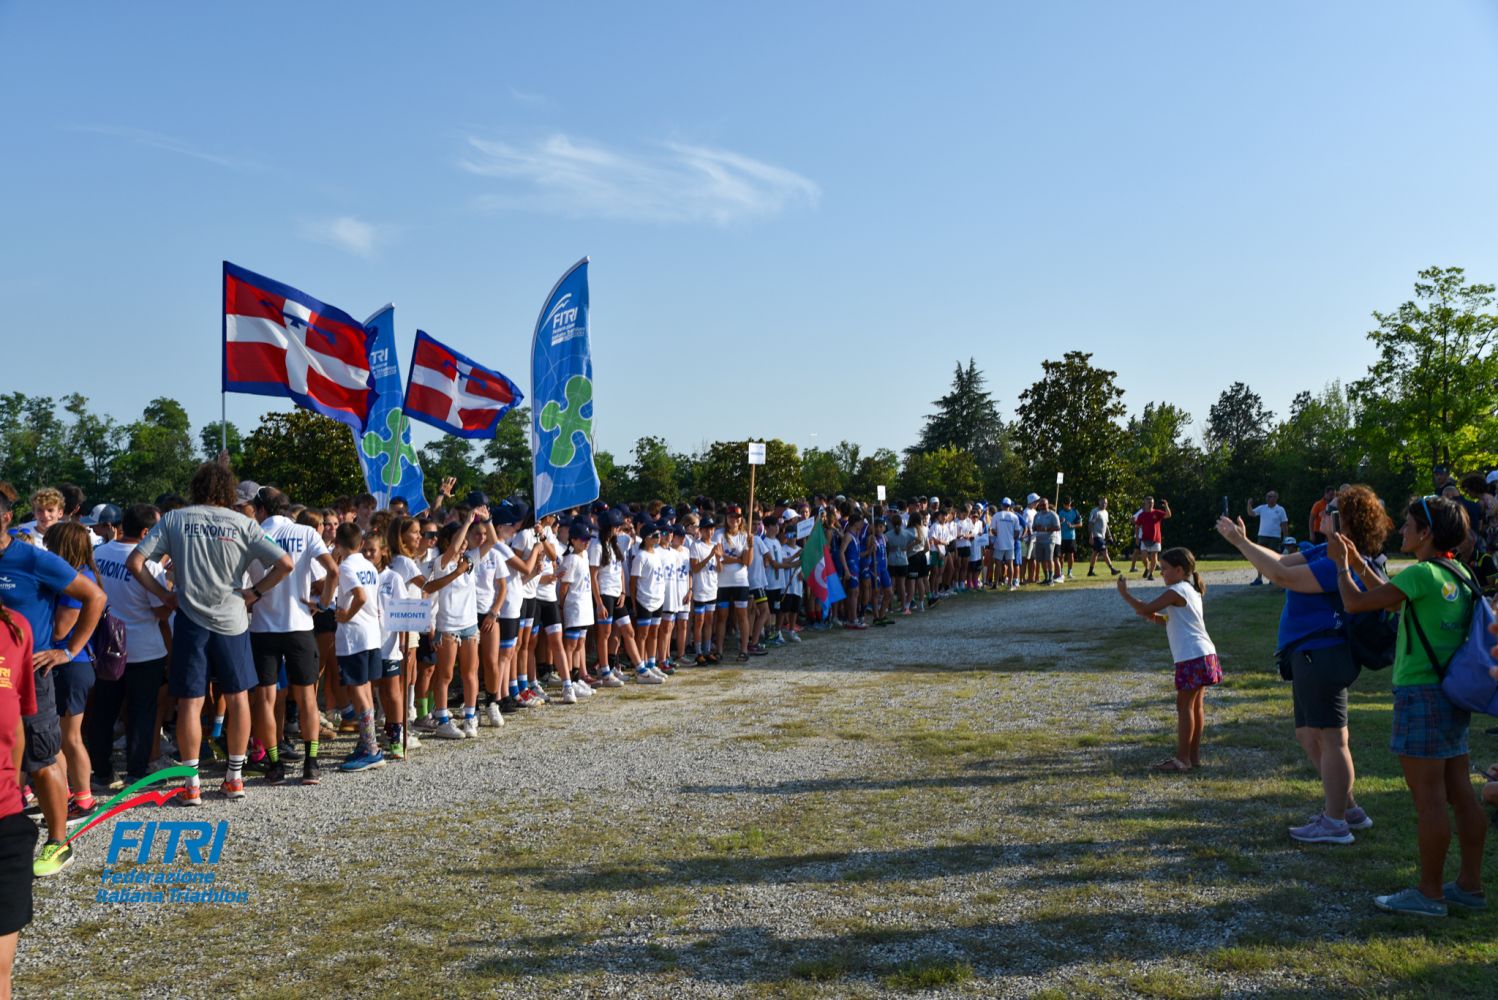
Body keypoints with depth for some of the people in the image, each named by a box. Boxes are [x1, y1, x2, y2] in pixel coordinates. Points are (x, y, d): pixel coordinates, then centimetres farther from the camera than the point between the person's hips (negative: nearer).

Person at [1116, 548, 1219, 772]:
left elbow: (1146, 609, -15)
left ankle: (1182, 759, -3)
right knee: (1196, 705, 13)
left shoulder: (1176, 591, -11)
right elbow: (1172, 622, 25)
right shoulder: (1191, 590, 19)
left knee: (1184, 705, -5)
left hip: (1192, 658, -10)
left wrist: (1124, 593, -4)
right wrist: (1154, 617, 10)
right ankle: (1194, 756, 18)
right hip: (1205, 655, 10)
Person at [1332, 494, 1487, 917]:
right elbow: (1391, 598, 23)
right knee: (1460, 793, 13)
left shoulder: (1422, 573, -17)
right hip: (1452, 695, 9)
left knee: (1428, 797, -2)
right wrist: (1358, 561, 22)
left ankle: (1429, 894, 5)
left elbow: (1356, 602, -16)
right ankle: (1470, 885, 22)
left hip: (1422, 695, -9)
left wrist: (1342, 564, 0)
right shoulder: (1457, 575, 11)